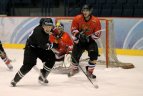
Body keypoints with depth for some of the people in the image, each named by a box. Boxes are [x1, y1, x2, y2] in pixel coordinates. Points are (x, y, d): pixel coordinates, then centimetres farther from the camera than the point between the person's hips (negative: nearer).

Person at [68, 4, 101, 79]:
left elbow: (97, 34, -11)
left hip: (90, 41, -1)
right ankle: (74, 69, 25)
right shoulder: (77, 19, -12)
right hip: (79, 40, 1)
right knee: (75, 54, -7)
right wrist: (78, 34, -26)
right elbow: (73, 29, -7)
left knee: (94, 55, -21)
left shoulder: (96, 21, -14)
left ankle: (89, 71, -3)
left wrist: (90, 37, -26)